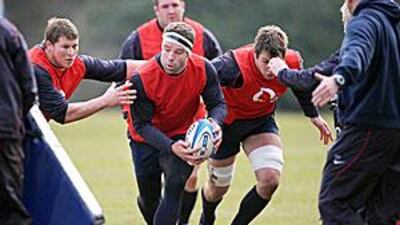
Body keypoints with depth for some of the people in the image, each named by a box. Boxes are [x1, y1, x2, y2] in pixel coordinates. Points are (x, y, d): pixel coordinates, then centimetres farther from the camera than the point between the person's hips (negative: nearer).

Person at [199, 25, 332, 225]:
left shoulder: (292, 62, -21)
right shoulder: (235, 66, -37)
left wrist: (313, 115, 15)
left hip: (262, 120, 3)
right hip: (228, 121, -3)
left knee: (270, 180, -17)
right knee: (218, 187, 12)